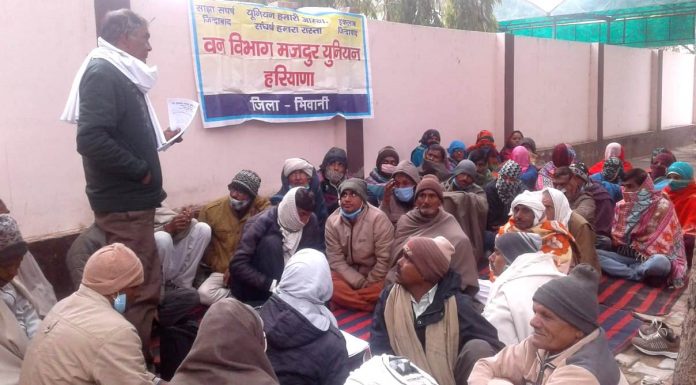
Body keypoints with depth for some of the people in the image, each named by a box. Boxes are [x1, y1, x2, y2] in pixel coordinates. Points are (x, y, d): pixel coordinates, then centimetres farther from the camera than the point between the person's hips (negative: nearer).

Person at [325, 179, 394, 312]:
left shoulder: (378, 218, -19)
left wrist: (368, 284, -14)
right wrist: (361, 283, -18)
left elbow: (384, 259, -17)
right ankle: (375, 307, -15)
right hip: (347, 274, 3)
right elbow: (335, 260, -10)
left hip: (374, 276, -3)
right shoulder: (332, 221, -9)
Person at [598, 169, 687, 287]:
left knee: (661, 262, -40)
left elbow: (664, 242, -11)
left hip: (651, 258, -4)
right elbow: (616, 237, 8)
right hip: (626, 255, 4)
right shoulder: (621, 206, 6)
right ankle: (642, 274, -20)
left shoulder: (662, 207, -8)